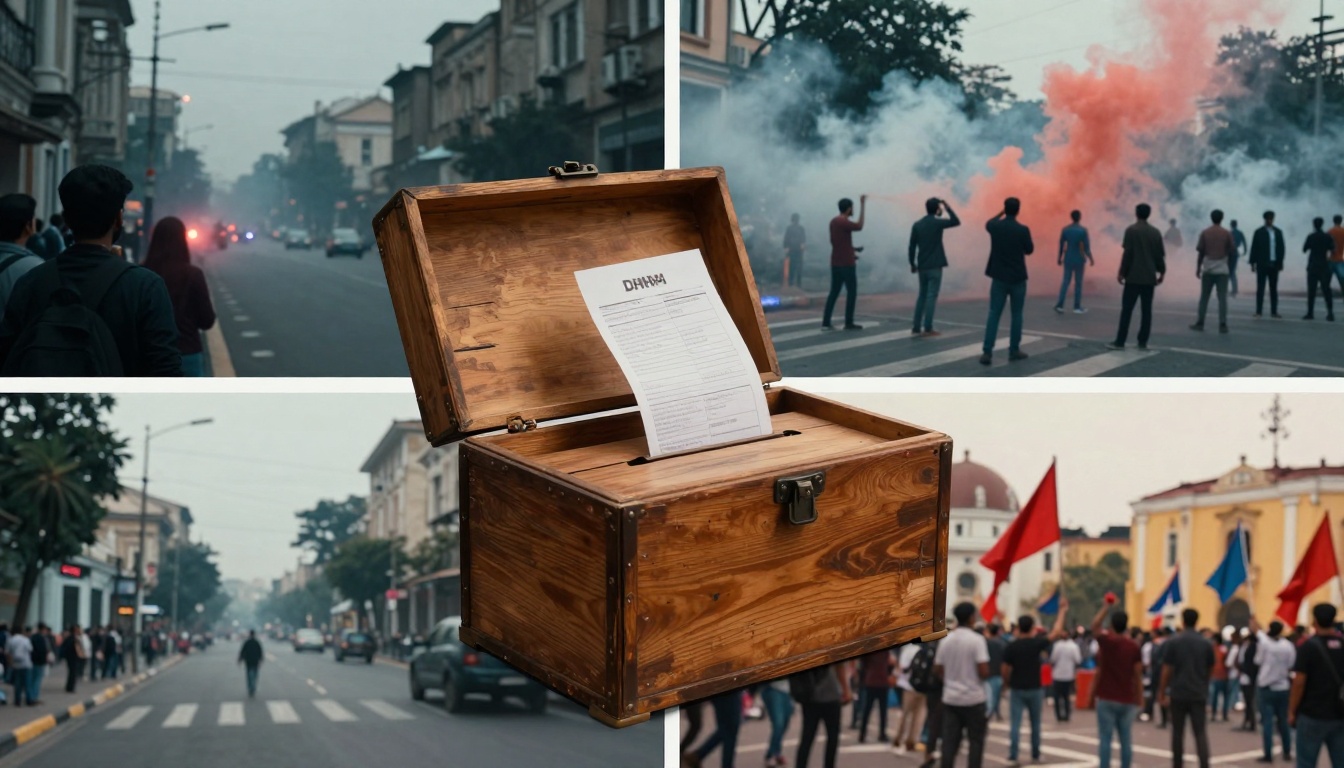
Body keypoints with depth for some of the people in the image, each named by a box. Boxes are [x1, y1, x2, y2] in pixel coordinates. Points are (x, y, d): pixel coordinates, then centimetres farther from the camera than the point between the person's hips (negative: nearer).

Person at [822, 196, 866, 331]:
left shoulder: (834, 221, 11)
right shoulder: (844, 223, -17)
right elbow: (859, 226, -25)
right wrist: (863, 205, -22)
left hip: (835, 263, 8)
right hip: (847, 264, -8)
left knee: (834, 292, 8)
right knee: (851, 292, 1)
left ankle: (826, 322, 3)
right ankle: (849, 323, 2)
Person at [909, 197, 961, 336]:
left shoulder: (917, 225, 4)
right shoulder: (937, 223, -10)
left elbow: (912, 246, 5)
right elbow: (956, 222, 0)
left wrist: (912, 263, 14)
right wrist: (947, 207, 3)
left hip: (922, 266, 5)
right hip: (935, 266, -5)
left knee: (922, 295, 13)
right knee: (931, 296, -4)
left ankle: (917, 327, 11)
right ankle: (928, 328, -8)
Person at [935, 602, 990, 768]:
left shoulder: (946, 640, 4)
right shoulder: (977, 639, -12)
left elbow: (937, 671, 8)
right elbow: (983, 672, -18)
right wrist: (987, 672, 4)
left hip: (950, 698, 4)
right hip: (973, 698, -4)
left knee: (949, 741, 3)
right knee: (976, 741, 6)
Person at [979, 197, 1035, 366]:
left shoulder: (995, 227, -4)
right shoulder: (1023, 230, -13)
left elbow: (988, 223, 23)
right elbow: (1029, 250, 2)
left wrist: (1001, 213, 38)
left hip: (999, 277, 2)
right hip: (1017, 278, -2)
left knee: (994, 314, 2)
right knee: (1017, 314, 10)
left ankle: (987, 352, -6)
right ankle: (1014, 350, 14)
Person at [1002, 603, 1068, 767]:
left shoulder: (1011, 647, -7)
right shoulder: (1037, 643, -7)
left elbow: (1005, 671, -6)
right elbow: (1056, 632, 2)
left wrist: (1009, 684, 13)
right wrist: (1062, 611, 10)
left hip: (1017, 689, 0)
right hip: (1034, 689, 1)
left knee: (1015, 724, -1)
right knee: (1035, 724, 15)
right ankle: (1035, 754, 24)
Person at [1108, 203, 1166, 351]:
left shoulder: (1131, 230, -6)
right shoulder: (1155, 232, 7)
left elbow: (1128, 253, -11)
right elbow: (1160, 254, 8)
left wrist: (1122, 273, -6)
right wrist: (1162, 272, 18)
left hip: (1133, 277, -4)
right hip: (1150, 277, 4)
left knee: (1127, 309, -3)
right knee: (1146, 310, 6)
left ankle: (1120, 342, -5)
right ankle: (1143, 342, 5)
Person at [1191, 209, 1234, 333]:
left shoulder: (1204, 233, -1)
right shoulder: (1227, 234, -2)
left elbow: (1201, 252, 0)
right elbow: (1231, 251, -1)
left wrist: (1198, 268, 9)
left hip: (1208, 269, 1)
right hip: (1222, 269, -1)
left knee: (1204, 297, 8)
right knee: (1222, 298, -1)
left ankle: (1200, 323, 8)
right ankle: (1222, 325, -6)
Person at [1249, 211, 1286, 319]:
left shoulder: (1278, 232, 10)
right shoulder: (1259, 232, 2)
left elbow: (1282, 248, 10)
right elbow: (1254, 248, 0)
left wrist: (1280, 262, 3)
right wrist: (1253, 262, -5)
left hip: (1274, 264, 3)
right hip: (1262, 264, -3)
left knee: (1274, 289, 5)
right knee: (1260, 288, -4)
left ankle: (1274, 311, 7)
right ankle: (1259, 311, -4)